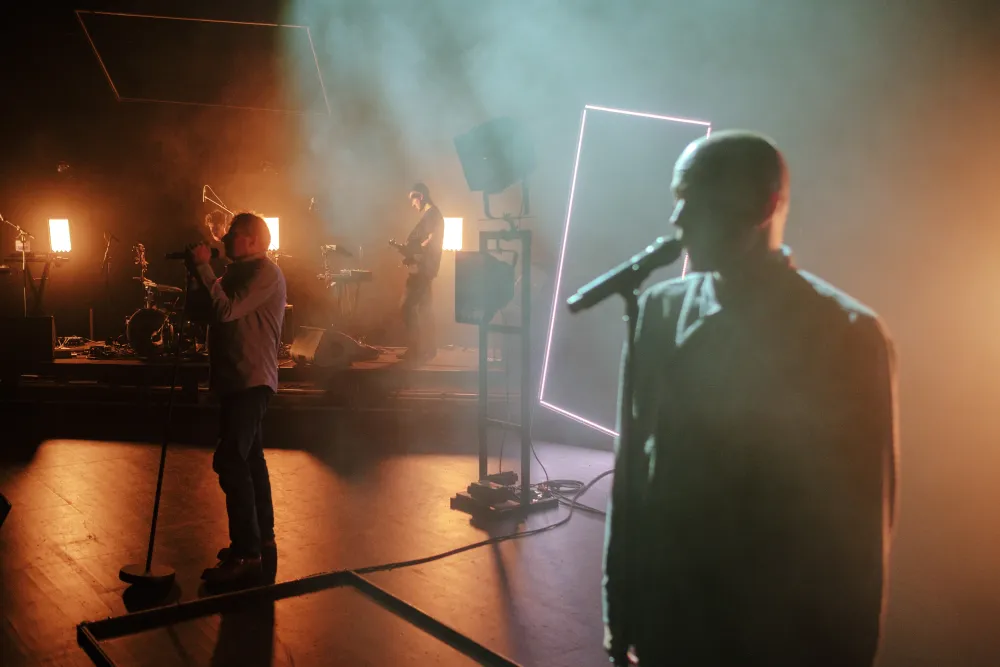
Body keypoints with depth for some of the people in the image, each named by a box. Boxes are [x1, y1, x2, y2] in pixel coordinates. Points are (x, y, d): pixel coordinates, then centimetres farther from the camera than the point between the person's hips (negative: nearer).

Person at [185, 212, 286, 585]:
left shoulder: (265, 273, -14)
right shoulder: (240, 272, 18)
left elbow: (225, 310, -25)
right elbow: (201, 310, 11)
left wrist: (203, 267, -17)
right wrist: (200, 272, -2)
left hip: (250, 381, -11)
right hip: (238, 381, 11)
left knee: (231, 461, -15)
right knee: (248, 459, 16)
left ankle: (246, 554, -13)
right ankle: (262, 539, 27)